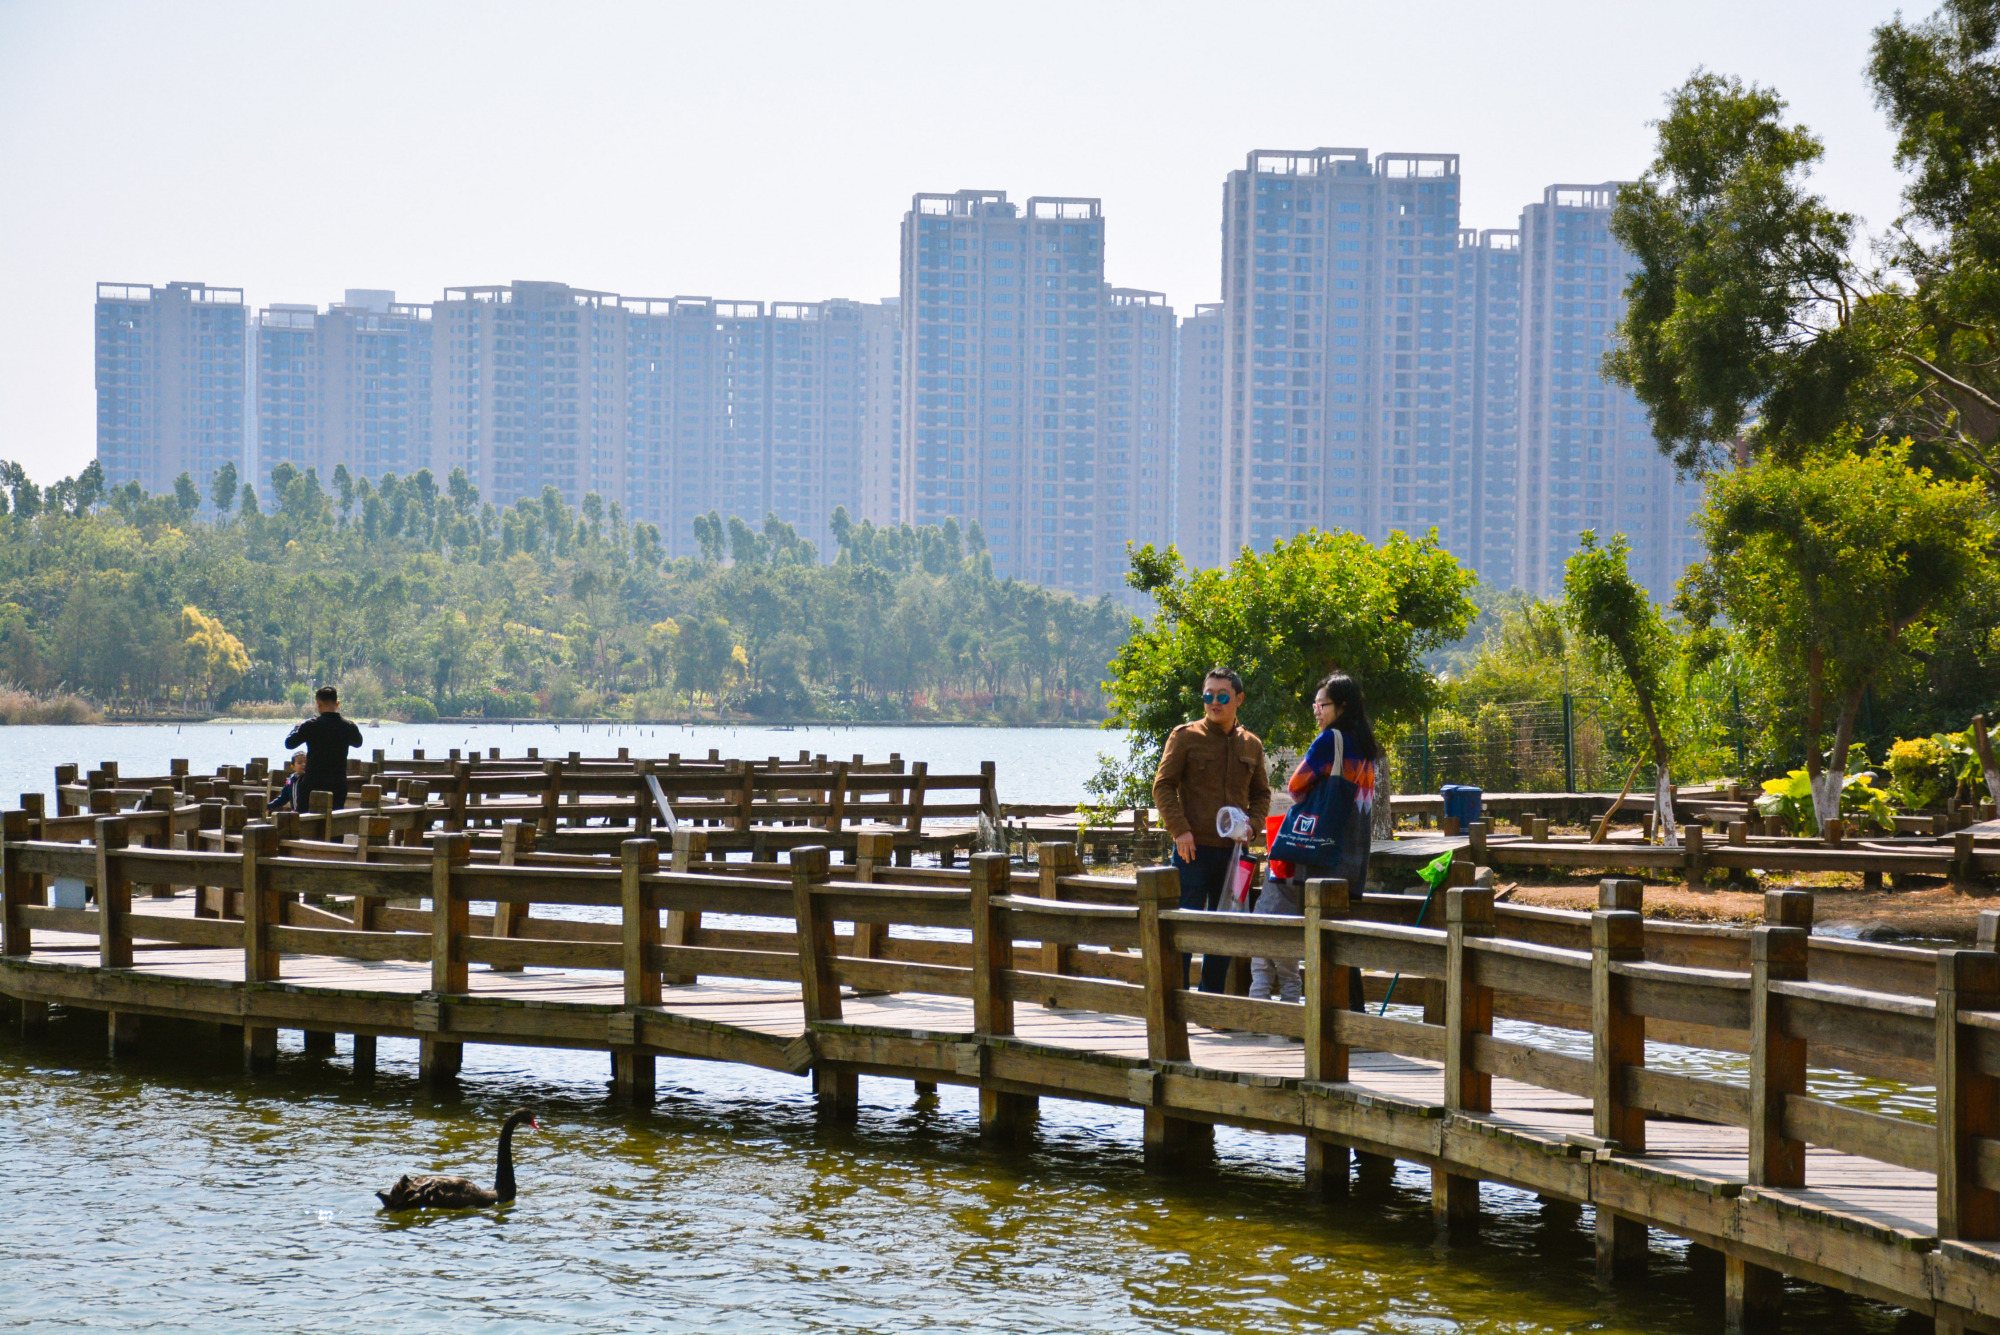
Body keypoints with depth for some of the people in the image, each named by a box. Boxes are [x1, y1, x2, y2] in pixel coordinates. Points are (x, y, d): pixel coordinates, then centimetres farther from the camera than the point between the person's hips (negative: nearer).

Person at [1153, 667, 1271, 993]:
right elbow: (1163, 786, -3)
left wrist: (1251, 825, -1)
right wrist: (1179, 830, -14)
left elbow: (1261, 793, 19)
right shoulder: (1185, 737, -1)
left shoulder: (1251, 745, 11)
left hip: (1232, 851, 4)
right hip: (1194, 848, -4)